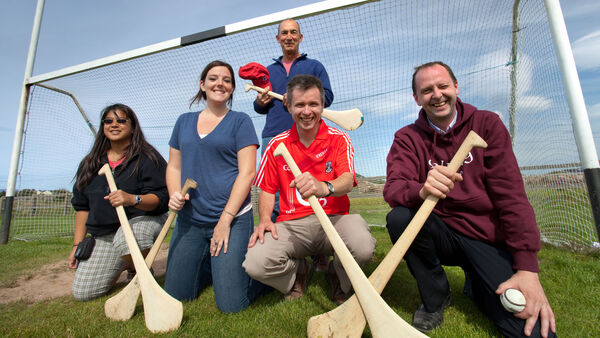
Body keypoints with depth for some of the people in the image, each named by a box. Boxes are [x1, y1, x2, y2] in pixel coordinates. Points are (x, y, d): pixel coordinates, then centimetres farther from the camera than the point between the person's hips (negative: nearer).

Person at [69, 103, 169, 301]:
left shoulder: (146, 157, -7)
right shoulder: (90, 163, 11)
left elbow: (161, 198, -15)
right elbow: (82, 206, 14)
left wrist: (132, 199, -34)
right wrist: (77, 244, 11)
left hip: (143, 219, -5)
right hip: (104, 235, 6)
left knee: (126, 237, -40)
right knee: (82, 292, -2)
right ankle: (126, 265, 25)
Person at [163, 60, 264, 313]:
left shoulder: (240, 121, -1)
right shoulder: (184, 122, 13)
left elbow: (247, 172, -9)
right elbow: (174, 167, 16)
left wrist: (225, 219, -14)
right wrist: (174, 194, -5)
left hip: (232, 218, -4)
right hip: (189, 220, 5)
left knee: (231, 305, -3)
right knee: (175, 296, 13)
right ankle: (211, 263, 36)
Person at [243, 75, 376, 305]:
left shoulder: (339, 139, 2)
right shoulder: (277, 144, 7)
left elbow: (348, 181, -14)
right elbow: (268, 190, 11)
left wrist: (324, 187, -38)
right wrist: (264, 219, -10)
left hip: (333, 219, -1)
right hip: (291, 224, 2)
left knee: (363, 246, -32)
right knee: (255, 263, -24)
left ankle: (339, 278, 8)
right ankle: (299, 271, 14)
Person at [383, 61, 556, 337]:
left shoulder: (487, 124, -1)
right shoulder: (407, 138, -2)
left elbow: (512, 195, -7)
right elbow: (393, 189, -18)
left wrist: (527, 268, -13)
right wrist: (421, 190, -42)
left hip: (489, 239, 1)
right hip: (440, 235, 0)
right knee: (399, 217, -30)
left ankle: (476, 286, 19)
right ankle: (435, 298, -3)